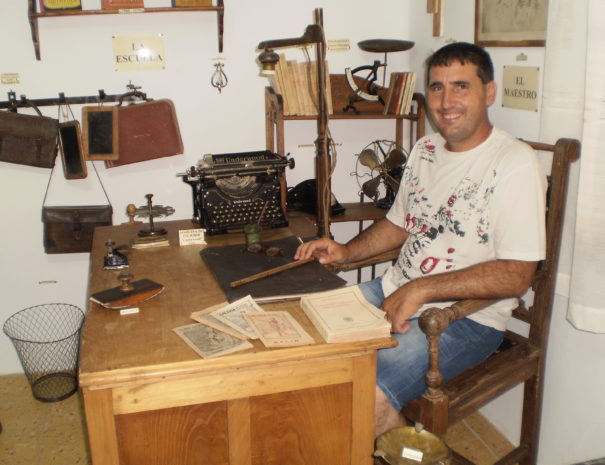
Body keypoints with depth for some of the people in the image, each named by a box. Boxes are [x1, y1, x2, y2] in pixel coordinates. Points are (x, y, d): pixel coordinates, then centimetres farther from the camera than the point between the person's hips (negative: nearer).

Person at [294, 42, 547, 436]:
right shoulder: (425, 150, 11)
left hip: (465, 317, -7)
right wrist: (346, 252, 6)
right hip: (395, 291, 8)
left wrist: (420, 290, -23)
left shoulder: (515, 164, -13)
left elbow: (516, 275, -19)